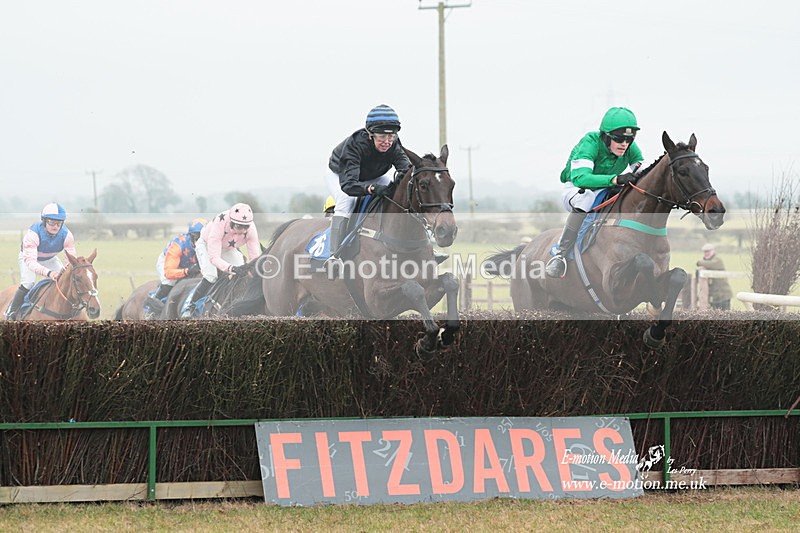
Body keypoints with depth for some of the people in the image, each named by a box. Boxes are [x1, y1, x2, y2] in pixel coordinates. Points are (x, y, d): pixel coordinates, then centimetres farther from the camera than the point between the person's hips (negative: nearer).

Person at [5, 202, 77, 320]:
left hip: (50, 259, 4)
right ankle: (11, 312, -7)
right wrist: (48, 273, -65)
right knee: (28, 282, -26)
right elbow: (30, 261, -49)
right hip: (28, 256, -4)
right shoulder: (33, 234, -42)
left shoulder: (66, 235, -29)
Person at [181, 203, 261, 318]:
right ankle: (191, 306, -8)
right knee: (210, 277, -26)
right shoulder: (219, 224, -44)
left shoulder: (250, 229, -33)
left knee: (242, 275, -17)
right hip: (206, 244, -4)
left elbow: (255, 256, -30)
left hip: (228, 248, 4)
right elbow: (214, 257, -45)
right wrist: (232, 268, -60)